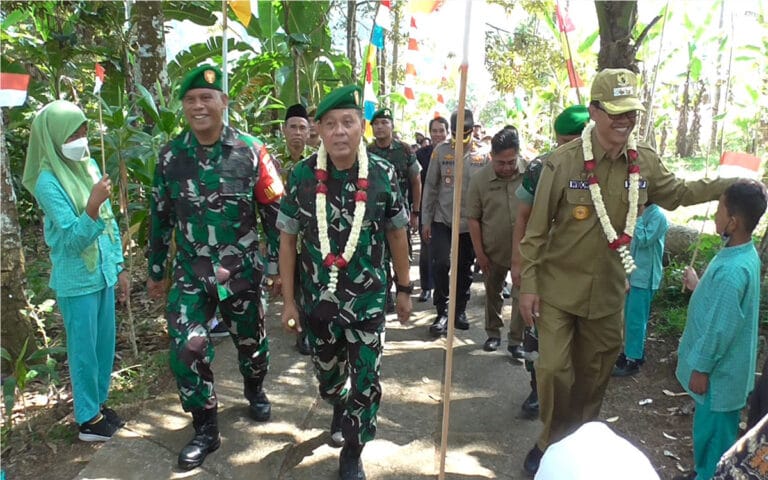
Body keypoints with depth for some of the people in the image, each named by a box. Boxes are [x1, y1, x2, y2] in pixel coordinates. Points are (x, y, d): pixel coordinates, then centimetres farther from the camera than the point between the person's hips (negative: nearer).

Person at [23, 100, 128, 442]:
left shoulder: (89, 166, 3)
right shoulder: (48, 182, -17)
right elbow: (73, 238, -20)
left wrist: (119, 267, 12)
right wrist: (92, 205, -36)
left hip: (103, 274, 6)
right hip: (76, 282, -6)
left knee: (105, 345, 17)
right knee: (83, 349, 7)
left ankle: (99, 404, 36)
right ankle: (88, 419, 24)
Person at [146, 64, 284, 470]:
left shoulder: (251, 151, -8)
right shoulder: (170, 155, -1)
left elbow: (273, 212, -5)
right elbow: (160, 218, 7)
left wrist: (276, 265, -5)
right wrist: (155, 271, 11)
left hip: (241, 268, -1)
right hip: (190, 271, 2)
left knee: (250, 338, 16)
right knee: (186, 348, -6)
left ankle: (255, 391, 47)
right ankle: (206, 430, 14)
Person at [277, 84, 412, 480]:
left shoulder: (383, 174, -10)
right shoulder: (302, 175, -9)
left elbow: (396, 234, 2)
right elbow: (287, 240, -2)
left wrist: (404, 290, 6)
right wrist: (288, 300, -2)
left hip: (367, 300, -1)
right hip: (316, 299, 2)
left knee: (365, 382, 5)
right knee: (327, 376, 22)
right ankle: (341, 410, 56)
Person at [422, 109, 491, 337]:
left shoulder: (483, 155, -1)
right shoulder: (441, 151, -2)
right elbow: (430, 186, 1)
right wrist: (426, 220, -1)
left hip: (470, 222, 1)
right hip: (442, 220, -1)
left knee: (465, 268, 12)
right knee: (441, 264, -9)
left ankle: (460, 310, 29)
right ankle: (442, 313, 7)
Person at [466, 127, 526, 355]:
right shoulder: (479, 178, -9)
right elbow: (473, 218, -4)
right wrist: (479, 252, -4)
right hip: (493, 250, 2)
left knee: (522, 296, 3)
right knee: (492, 293, 17)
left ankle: (516, 340, 18)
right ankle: (493, 333, 35)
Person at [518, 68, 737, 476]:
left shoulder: (645, 163, -2)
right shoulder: (562, 162, -16)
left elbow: (678, 193, 19)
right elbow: (537, 229, -11)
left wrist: (734, 185, 10)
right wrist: (528, 284, -12)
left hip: (608, 292, 4)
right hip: (558, 288, -4)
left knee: (594, 373, 17)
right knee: (554, 370, -2)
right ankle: (551, 445, 25)